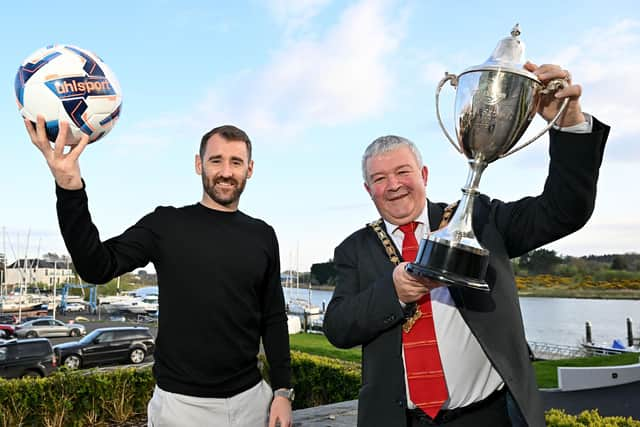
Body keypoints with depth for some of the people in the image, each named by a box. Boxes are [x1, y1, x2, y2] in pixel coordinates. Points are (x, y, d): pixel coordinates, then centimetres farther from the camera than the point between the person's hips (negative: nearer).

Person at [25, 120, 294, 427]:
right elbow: (96, 268, -15)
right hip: (181, 401, -2)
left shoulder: (263, 236, 2)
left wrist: (282, 390, 1)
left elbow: (274, 318, 5)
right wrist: (69, 188, -27)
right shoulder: (166, 224, -4)